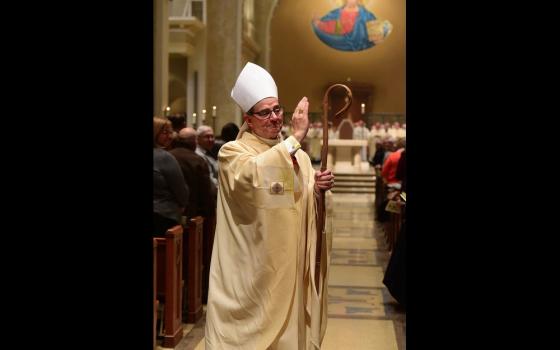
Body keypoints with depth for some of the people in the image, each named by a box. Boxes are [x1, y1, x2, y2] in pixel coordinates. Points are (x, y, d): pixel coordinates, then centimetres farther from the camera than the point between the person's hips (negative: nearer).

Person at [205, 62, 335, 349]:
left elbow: (307, 204, 13)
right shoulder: (232, 152, -6)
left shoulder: (298, 155, 12)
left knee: (289, 326, 12)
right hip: (252, 266, -5)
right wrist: (295, 137, -25)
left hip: (289, 261, 5)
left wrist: (317, 188, -9)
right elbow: (252, 173, -29)